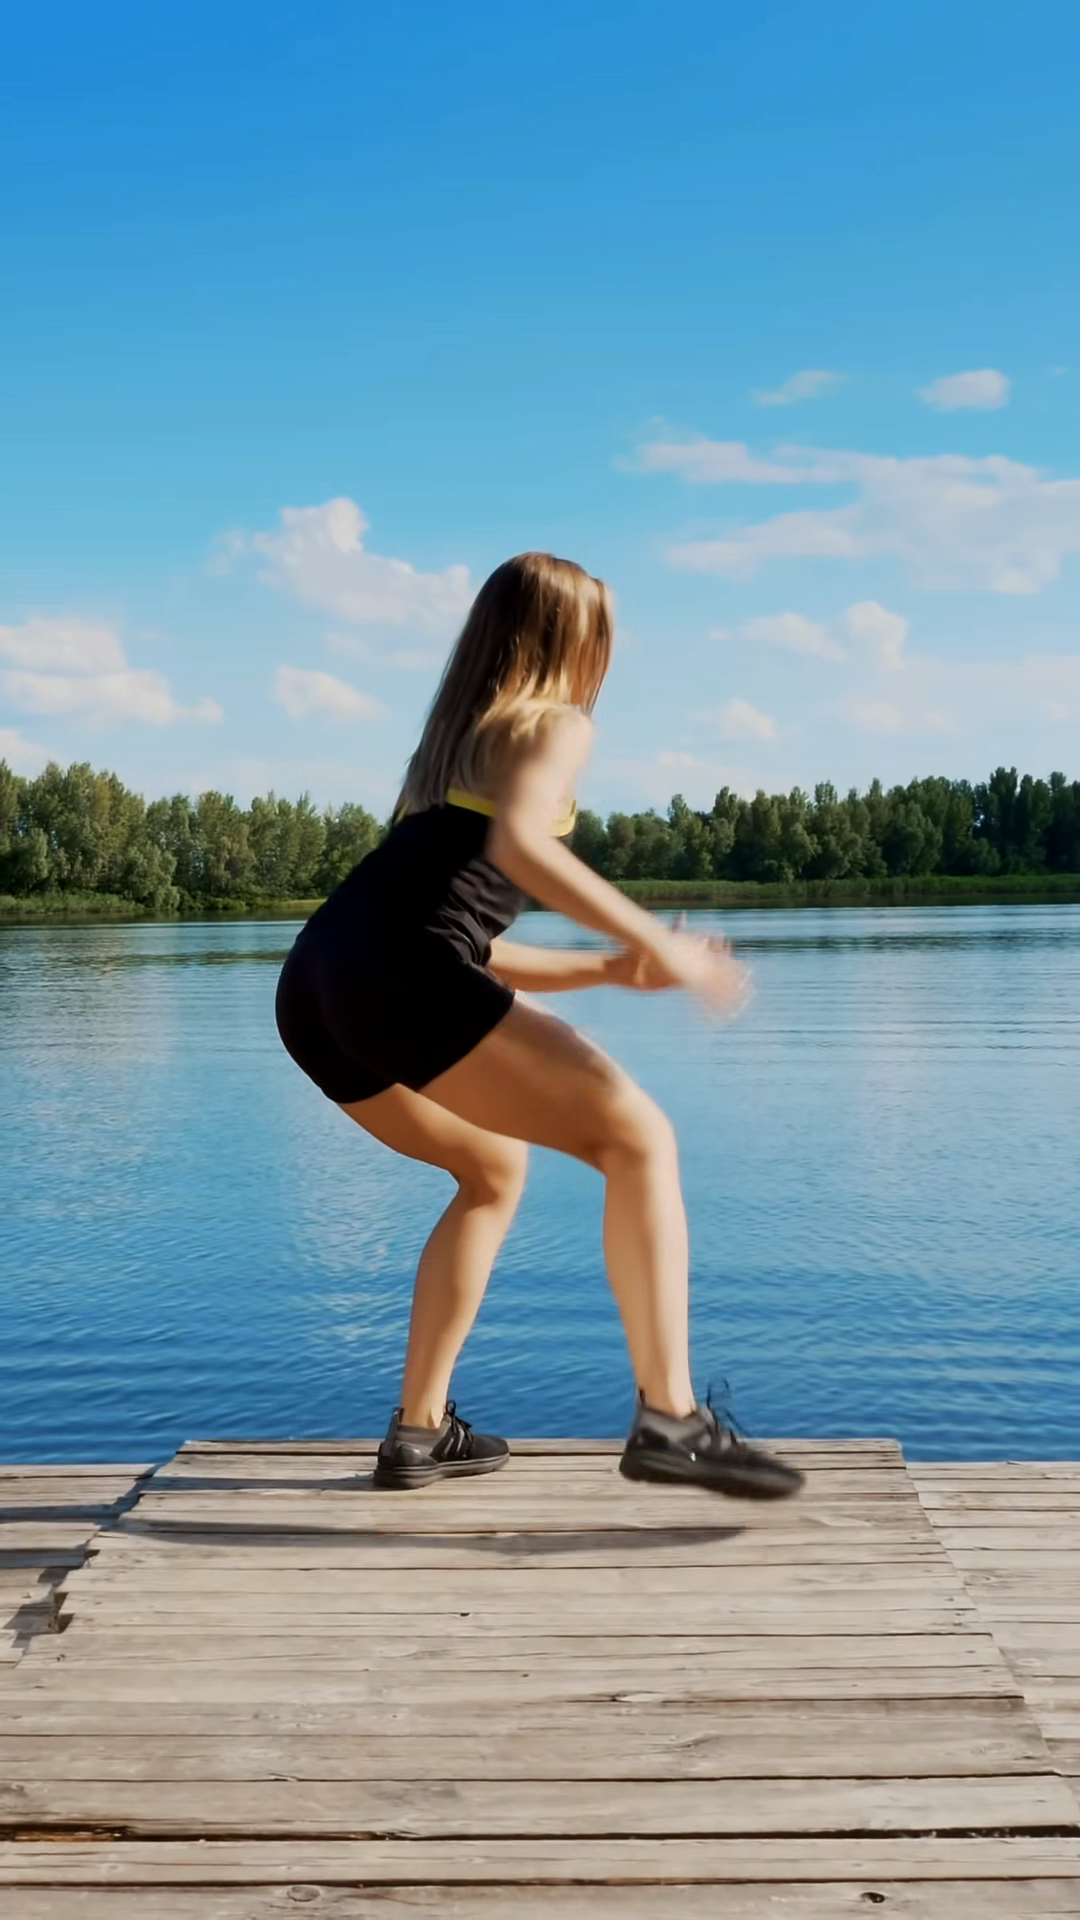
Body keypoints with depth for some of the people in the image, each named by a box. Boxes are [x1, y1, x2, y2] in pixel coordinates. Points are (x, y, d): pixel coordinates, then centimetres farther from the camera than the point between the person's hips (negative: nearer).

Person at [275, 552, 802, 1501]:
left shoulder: (451, 743, 33)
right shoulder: (554, 725, 10)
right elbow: (516, 844, -13)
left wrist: (611, 970, 31)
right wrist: (659, 943, -10)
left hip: (314, 988, 9)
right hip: (398, 977, -8)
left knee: (496, 1168, 25)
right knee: (638, 1135, -6)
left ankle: (420, 1430, 23)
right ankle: (669, 1418, -16)